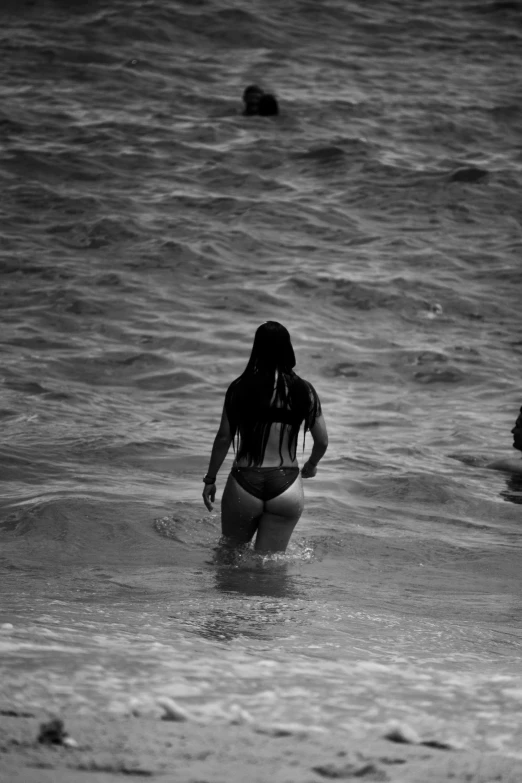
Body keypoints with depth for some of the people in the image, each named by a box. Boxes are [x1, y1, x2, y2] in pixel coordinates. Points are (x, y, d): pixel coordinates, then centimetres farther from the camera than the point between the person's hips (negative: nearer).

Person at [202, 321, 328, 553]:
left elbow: (224, 438, -2)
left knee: (230, 552, 19)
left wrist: (210, 479, 9)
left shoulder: (240, 388, -5)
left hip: (245, 484, -1)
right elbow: (322, 441, 5)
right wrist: (310, 466, 26)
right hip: (286, 487, 1)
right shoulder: (303, 391, -1)